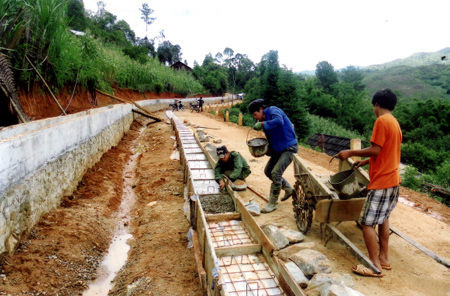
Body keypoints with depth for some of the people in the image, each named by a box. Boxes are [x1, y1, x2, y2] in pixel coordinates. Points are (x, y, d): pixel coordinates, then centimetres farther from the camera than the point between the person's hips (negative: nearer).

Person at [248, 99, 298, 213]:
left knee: (276, 173, -16)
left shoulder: (273, 110, -13)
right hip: (278, 149, 10)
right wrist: (265, 150, -1)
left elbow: (279, 121, -37)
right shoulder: (264, 119, 11)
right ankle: (288, 189, 32)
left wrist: (262, 124, -30)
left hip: (289, 147, -10)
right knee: (268, 171, 13)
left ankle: (272, 203, -3)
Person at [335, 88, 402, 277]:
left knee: (367, 223, -3)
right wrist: (365, 162, 22)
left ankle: (375, 266, 4)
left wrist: (351, 153, -11)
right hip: (393, 179, 10)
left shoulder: (381, 121, -15)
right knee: (383, 218, 20)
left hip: (381, 182, -10)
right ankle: (384, 258, 29)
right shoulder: (395, 122, 14)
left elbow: (375, 150, -21)